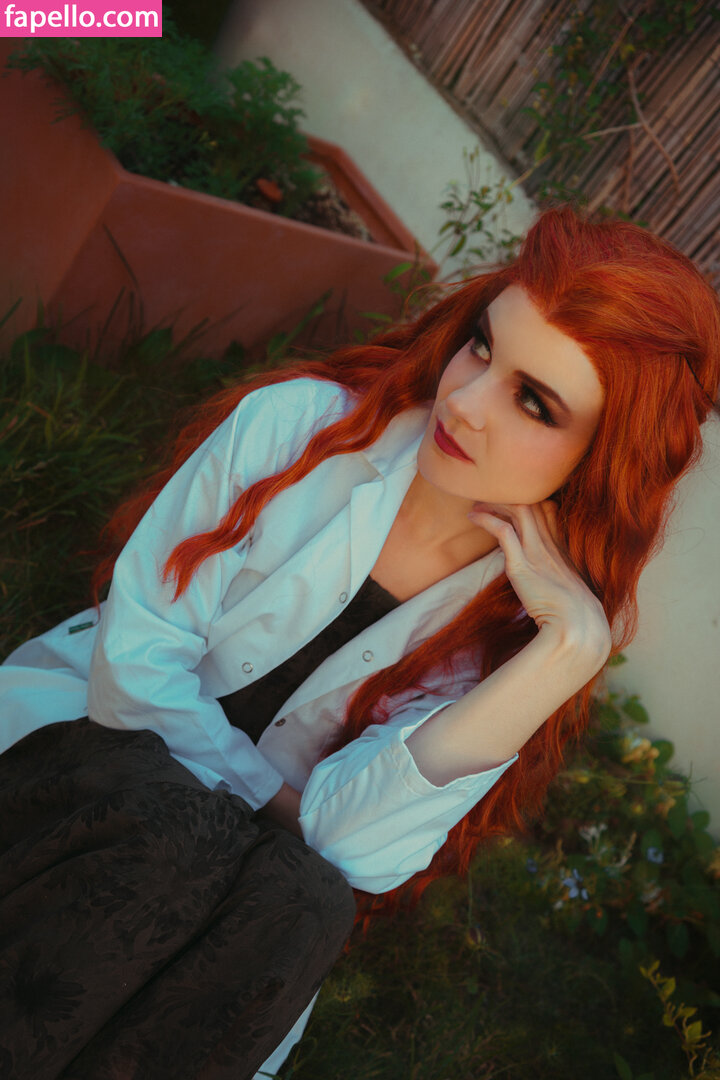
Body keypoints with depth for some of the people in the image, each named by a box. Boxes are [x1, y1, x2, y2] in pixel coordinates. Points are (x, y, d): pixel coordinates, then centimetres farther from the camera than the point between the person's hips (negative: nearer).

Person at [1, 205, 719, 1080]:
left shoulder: (517, 621, -12)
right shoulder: (300, 426, -17)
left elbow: (351, 839, -24)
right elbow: (137, 653, -13)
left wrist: (570, 645, -29)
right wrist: (276, 801, -13)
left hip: (248, 843, 2)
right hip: (103, 733, -1)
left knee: (304, 903, -30)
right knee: (164, 828, -32)